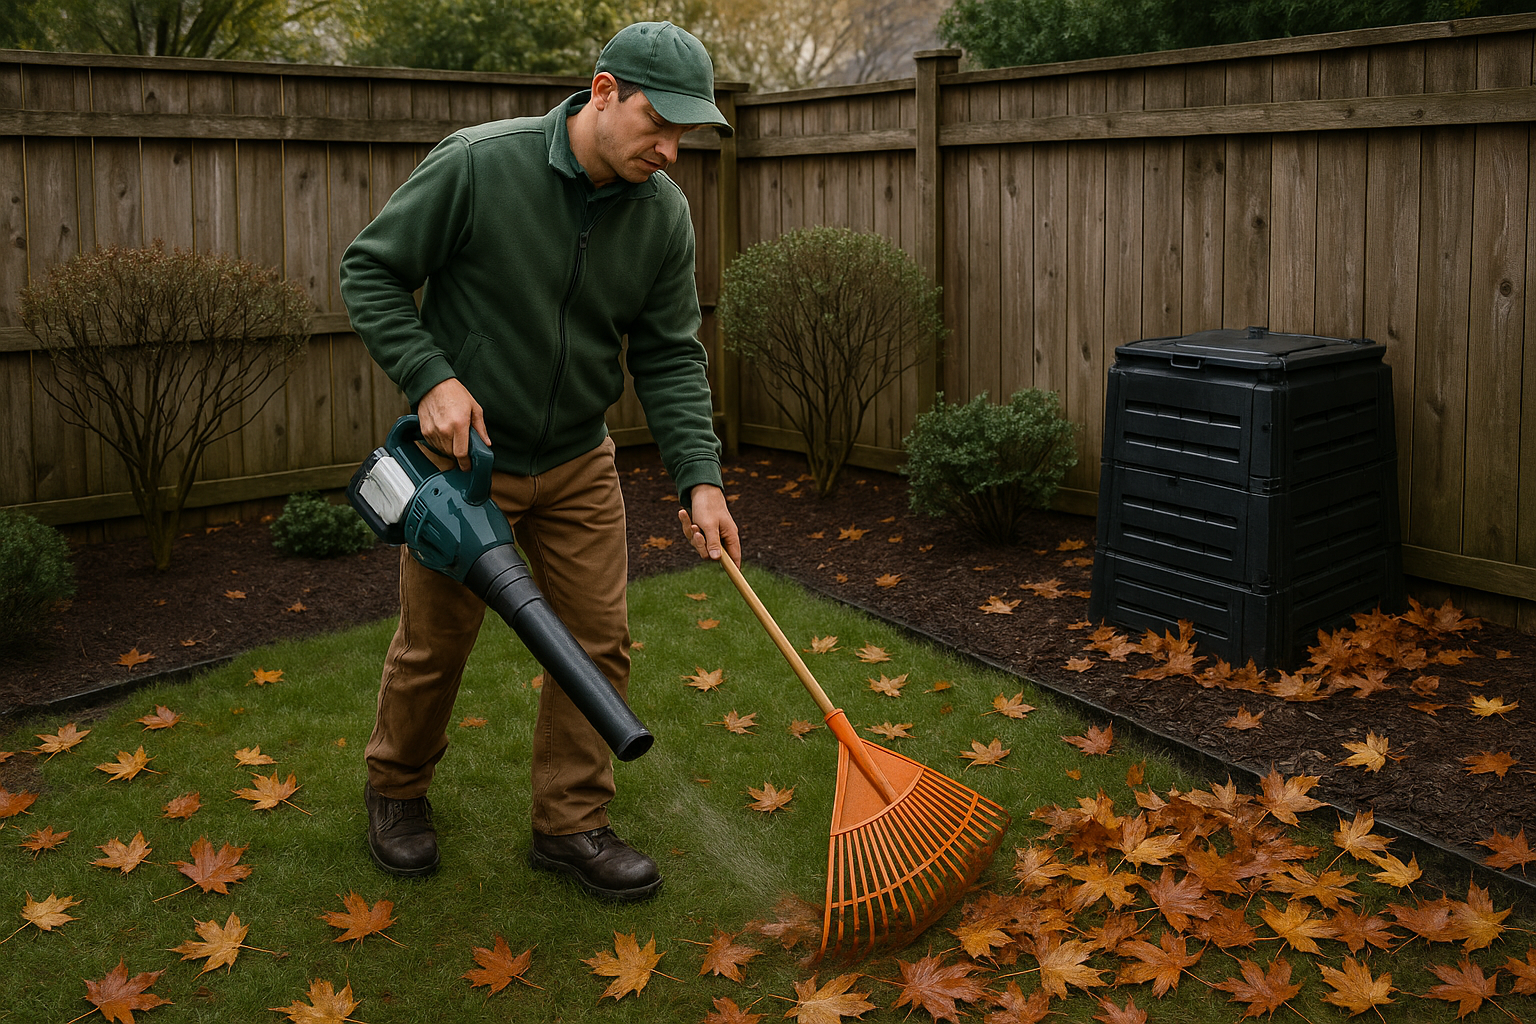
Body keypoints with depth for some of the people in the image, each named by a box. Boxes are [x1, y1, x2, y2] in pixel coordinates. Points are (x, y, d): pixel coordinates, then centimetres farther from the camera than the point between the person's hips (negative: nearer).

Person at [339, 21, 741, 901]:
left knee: (601, 639, 4)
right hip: (463, 453, -4)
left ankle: (572, 823, 20)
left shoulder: (664, 214, -7)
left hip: (579, 463, 4)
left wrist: (700, 477, -12)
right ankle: (397, 790, 35)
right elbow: (371, 272, -11)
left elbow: (670, 355, -3)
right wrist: (431, 377, -22)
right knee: (436, 643, 9)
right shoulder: (477, 165, -21)